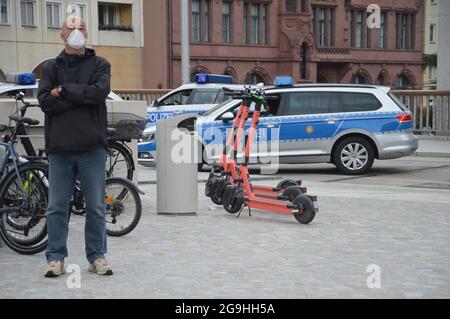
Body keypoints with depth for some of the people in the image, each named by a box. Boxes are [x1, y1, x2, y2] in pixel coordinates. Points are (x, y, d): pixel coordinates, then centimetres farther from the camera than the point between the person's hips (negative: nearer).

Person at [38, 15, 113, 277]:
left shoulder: (99, 65, 8)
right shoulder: (51, 67, 11)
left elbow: (100, 92, -12)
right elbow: (45, 101, -4)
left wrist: (63, 91, -9)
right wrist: (81, 97, -10)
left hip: (92, 147, -1)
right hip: (59, 147, 1)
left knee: (96, 207, 4)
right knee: (57, 207, 4)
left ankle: (97, 256, 14)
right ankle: (56, 258, 12)